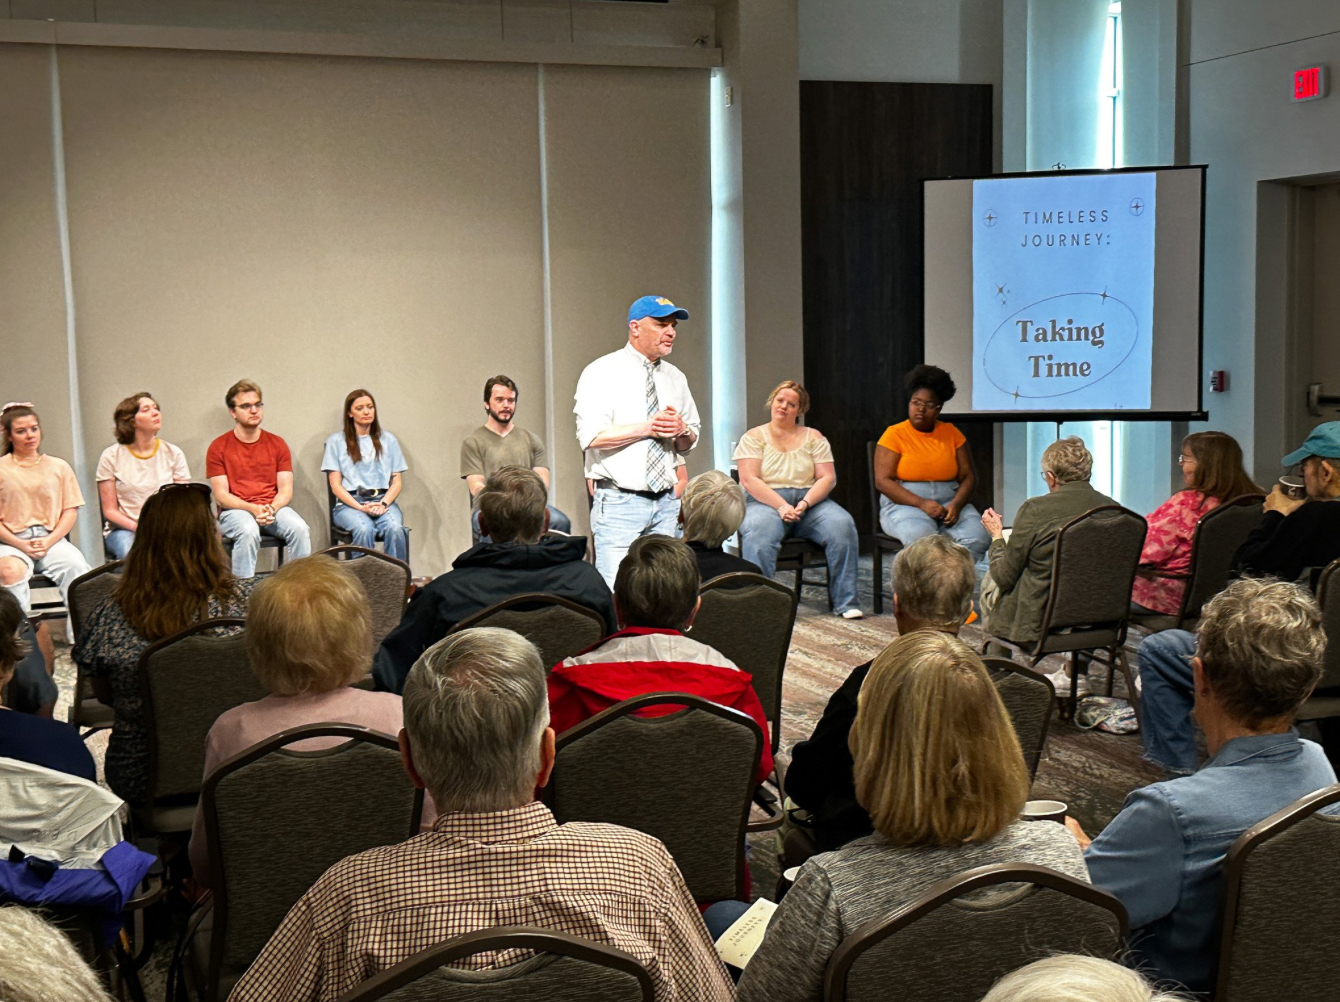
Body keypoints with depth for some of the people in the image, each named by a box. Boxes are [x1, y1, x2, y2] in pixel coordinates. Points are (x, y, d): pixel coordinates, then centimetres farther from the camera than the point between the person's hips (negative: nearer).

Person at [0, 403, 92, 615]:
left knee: (77, 567, -29)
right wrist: (22, 545, -10)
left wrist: (49, 542, -7)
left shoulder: (59, 467, 15)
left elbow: (71, 511, 9)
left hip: (51, 539, 2)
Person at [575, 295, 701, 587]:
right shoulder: (602, 373, -5)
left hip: (666, 501, 6)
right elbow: (591, 436, -16)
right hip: (619, 502, -6)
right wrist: (646, 428, -16)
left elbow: (690, 442, 20)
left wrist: (682, 430, -4)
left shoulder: (675, 378, 15)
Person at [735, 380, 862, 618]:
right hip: (766, 502, -2)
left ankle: (845, 602, -22)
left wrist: (805, 503, -13)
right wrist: (781, 506, -17)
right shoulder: (753, 437, 9)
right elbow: (749, 480, -4)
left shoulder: (813, 437, 16)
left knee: (842, 524, -27)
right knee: (759, 530, -38)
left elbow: (828, 478, 5)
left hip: (810, 502, 2)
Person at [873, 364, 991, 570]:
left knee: (978, 537, -26)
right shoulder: (894, 435, 1)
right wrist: (922, 504, -18)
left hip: (949, 504, 4)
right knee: (922, 536, -37)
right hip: (904, 505, -4)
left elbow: (968, 476, 9)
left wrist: (956, 505, -12)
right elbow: (882, 481, -7)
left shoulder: (951, 433, 12)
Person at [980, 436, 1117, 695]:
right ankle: (1076, 671, 33)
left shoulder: (1035, 509, -19)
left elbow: (1005, 577, -10)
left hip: (1039, 624, -5)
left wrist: (996, 535, 7)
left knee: (990, 581, 24)